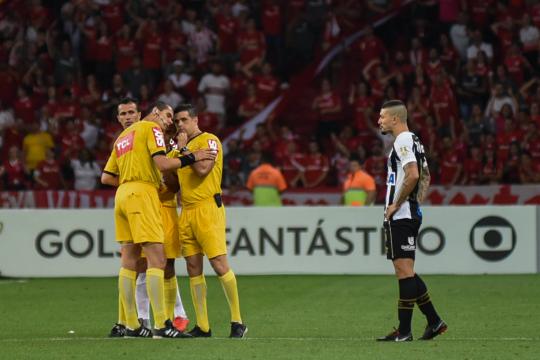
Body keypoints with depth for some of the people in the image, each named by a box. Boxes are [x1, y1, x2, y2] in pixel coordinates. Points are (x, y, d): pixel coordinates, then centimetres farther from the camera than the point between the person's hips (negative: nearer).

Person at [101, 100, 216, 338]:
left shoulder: (123, 136, 24)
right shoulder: (151, 128, 0)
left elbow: (106, 177, 21)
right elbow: (162, 163, -14)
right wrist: (192, 158, -6)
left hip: (122, 194, 9)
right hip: (142, 194, -9)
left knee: (129, 262, 9)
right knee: (156, 260, -12)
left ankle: (131, 325, 9)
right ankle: (161, 325, -18)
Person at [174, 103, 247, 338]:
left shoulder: (209, 141, -3)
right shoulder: (184, 146, 20)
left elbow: (203, 169, -19)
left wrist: (184, 149, -10)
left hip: (207, 209, -8)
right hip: (186, 211, 8)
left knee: (219, 265, -11)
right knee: (193, 269, 3)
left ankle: (237, 321, -4)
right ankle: (202, 327, 5)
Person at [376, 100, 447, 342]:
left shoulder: (403, 142, -13)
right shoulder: (414, 141, 18)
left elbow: (413, 175, -26)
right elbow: (425, 176, 27)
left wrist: (396, 204, -18)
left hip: (400, 216, -10)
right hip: (410, 214, 10)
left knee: (404, 270, -9)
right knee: (405, 271, 14)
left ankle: (404, 331, -8)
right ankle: (434, 321, 15)